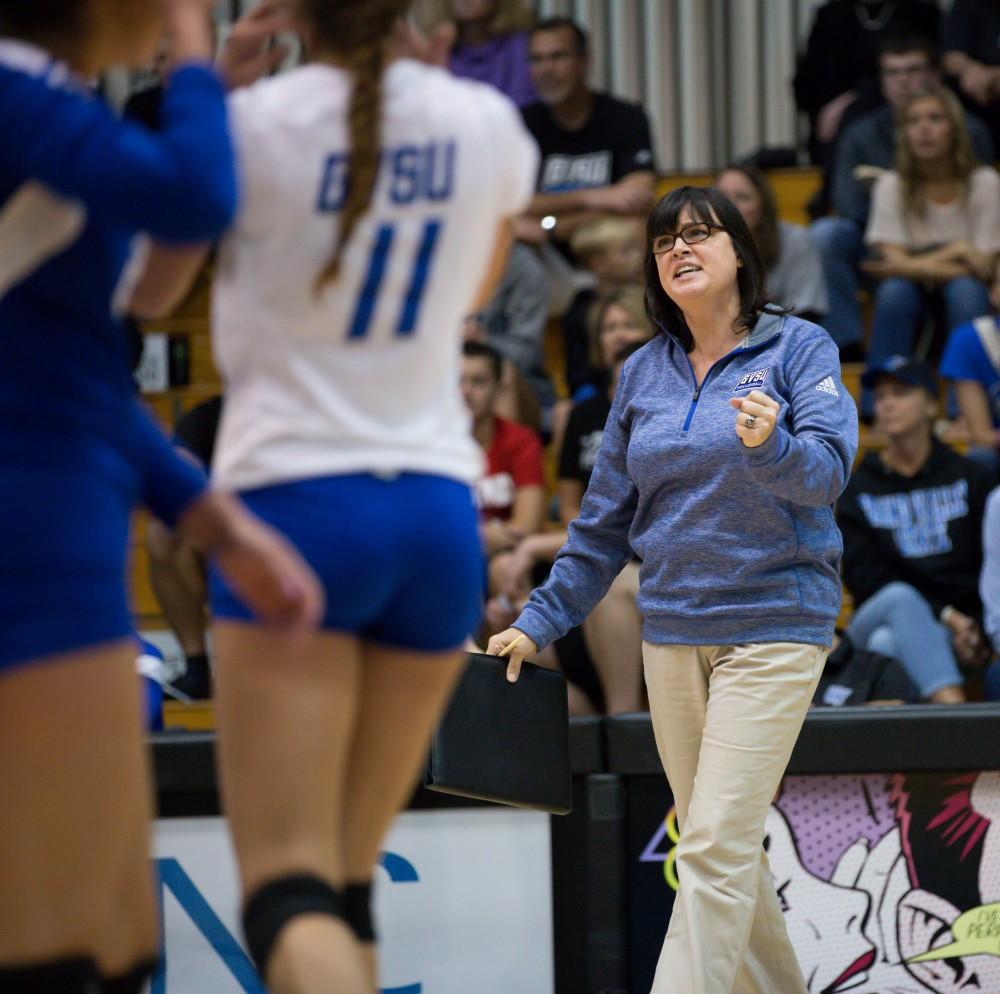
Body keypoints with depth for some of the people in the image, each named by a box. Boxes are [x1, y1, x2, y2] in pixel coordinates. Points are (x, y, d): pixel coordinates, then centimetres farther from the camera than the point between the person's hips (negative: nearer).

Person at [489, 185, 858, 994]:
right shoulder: (644, 373, 9)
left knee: (717, 845, -13)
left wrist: (769, 448, -39)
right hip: (671, 633, 5)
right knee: (721, 844, 11)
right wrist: (541, 621, 12)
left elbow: (828, 468, -18)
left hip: (771, 625, -5)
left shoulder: (799, 349, -3)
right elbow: (605, 521, 15)